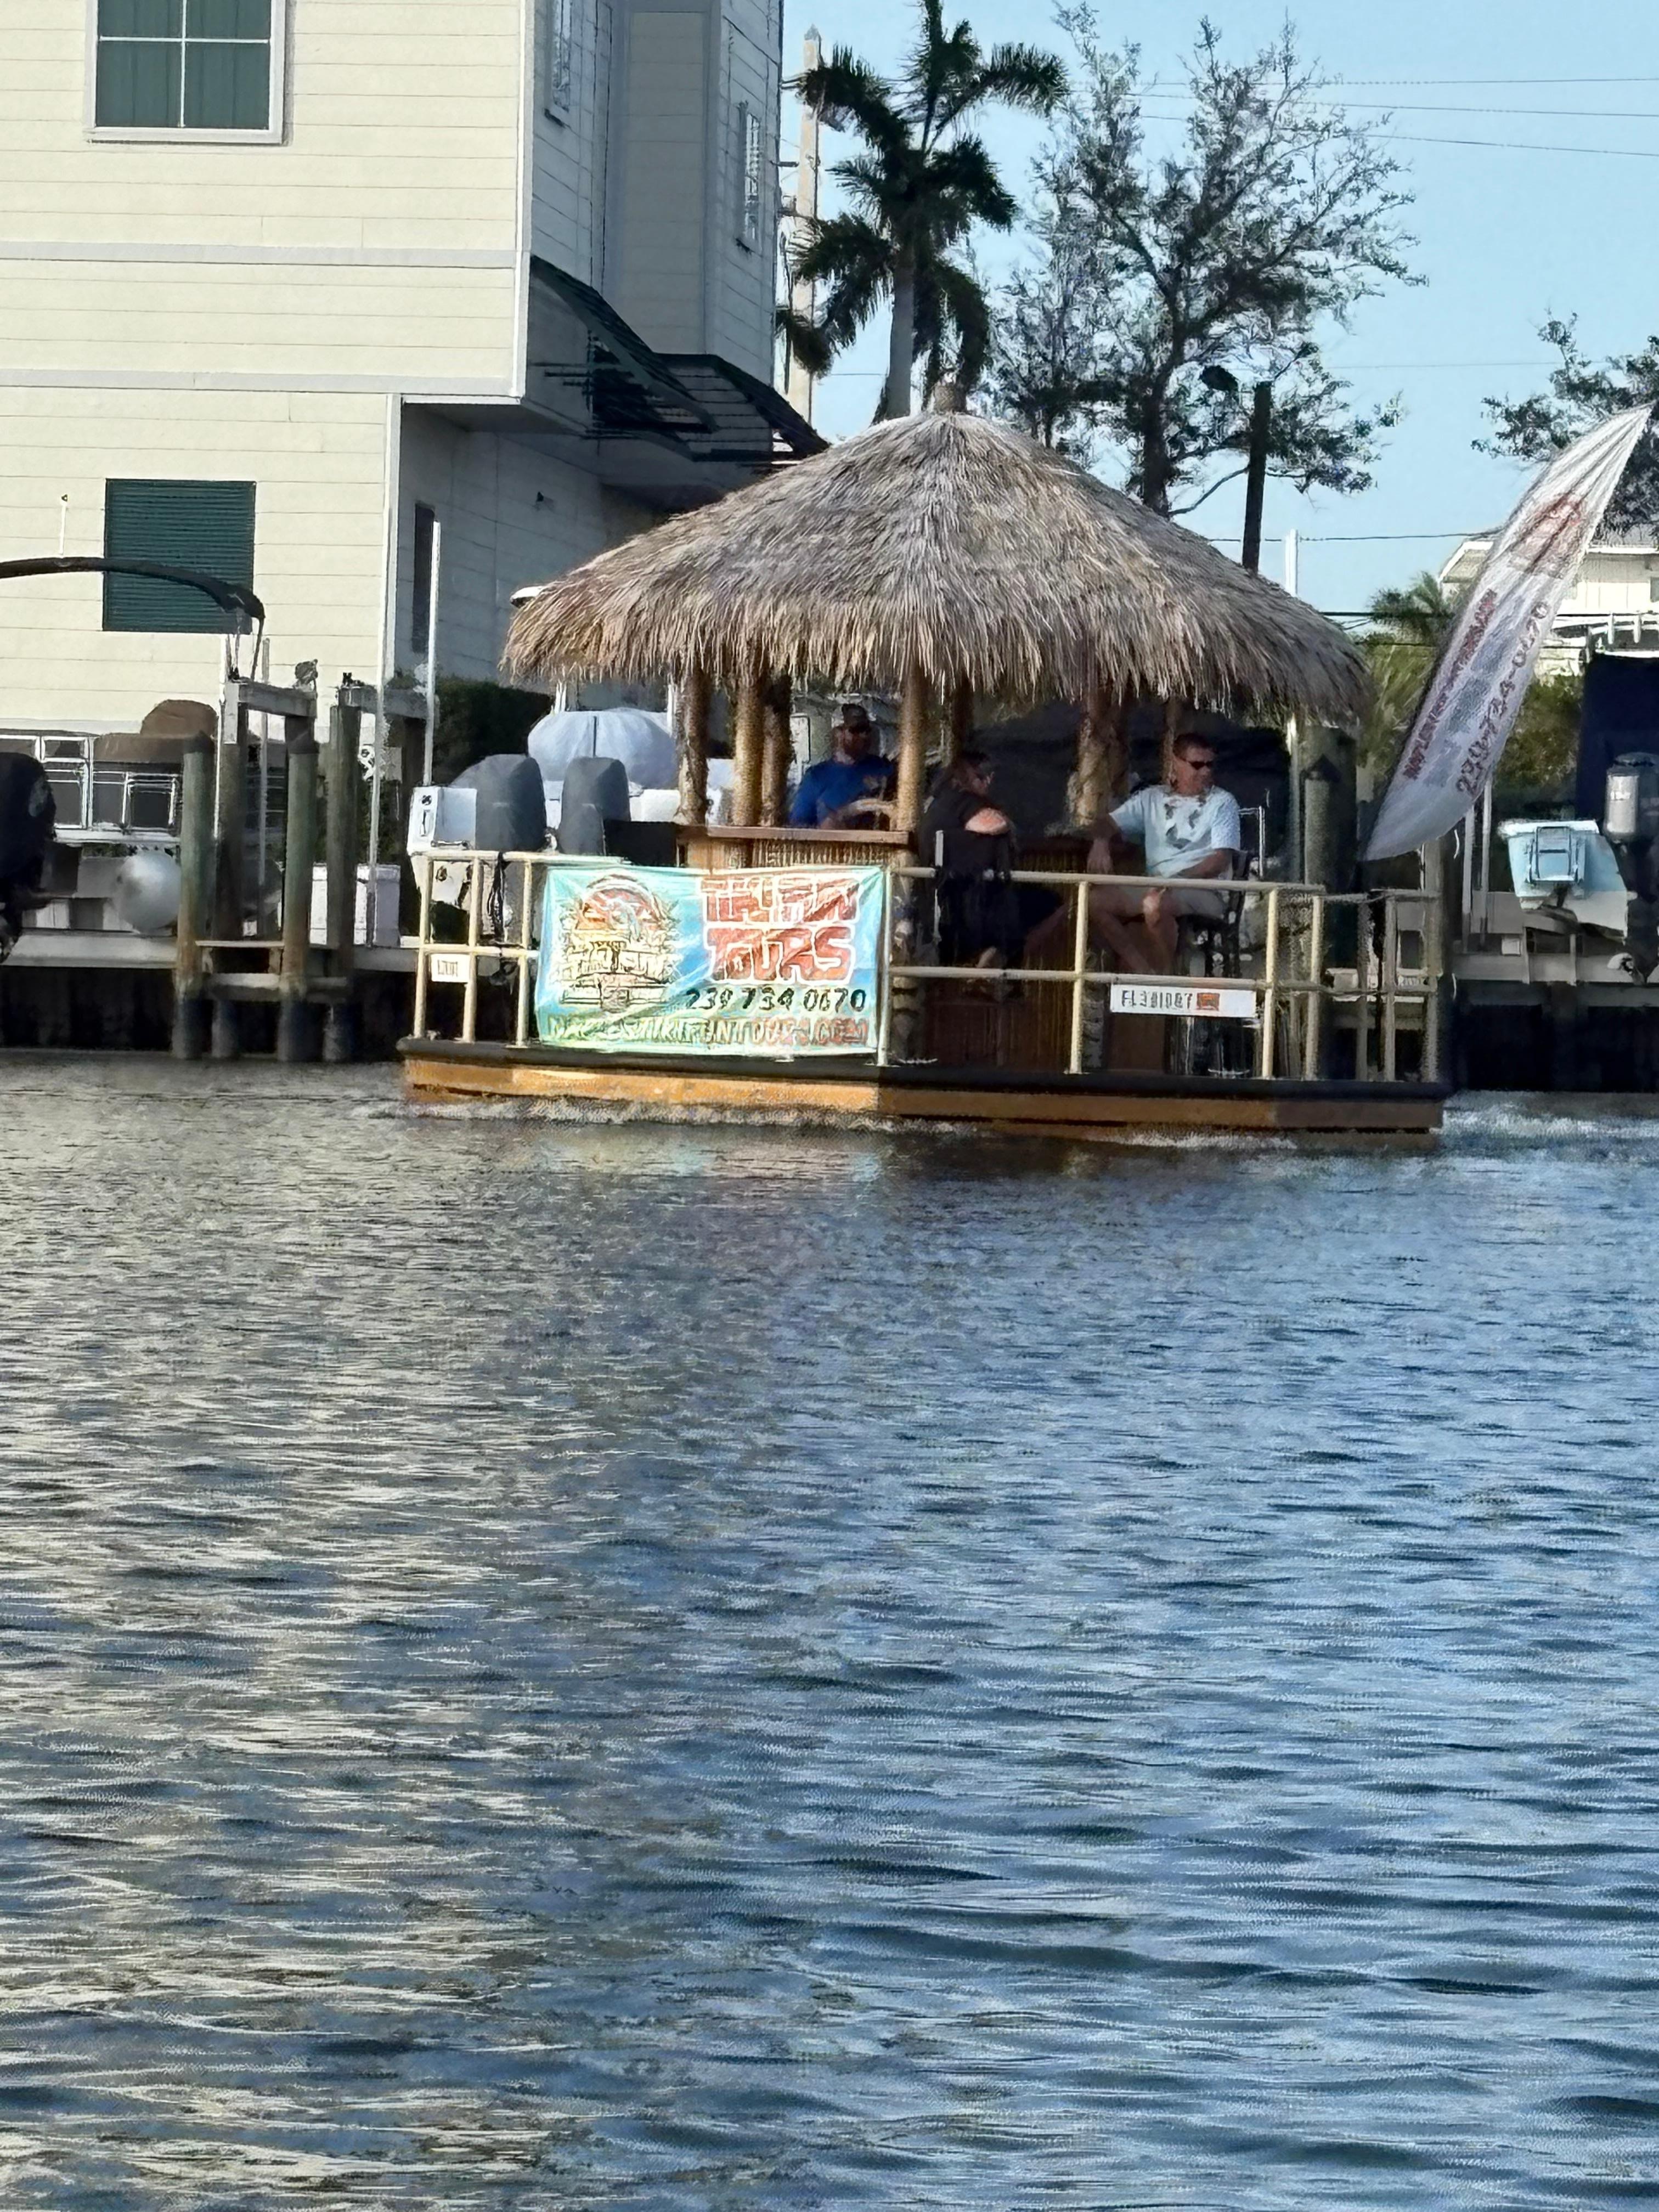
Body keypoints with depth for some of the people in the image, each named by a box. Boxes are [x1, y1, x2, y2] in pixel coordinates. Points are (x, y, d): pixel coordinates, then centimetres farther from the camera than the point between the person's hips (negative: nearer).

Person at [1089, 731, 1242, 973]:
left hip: (1204, 890, -5)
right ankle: (1144, 973, -17)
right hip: (1155, 887, 5)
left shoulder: (1222, 803, 3)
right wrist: (1101, 841, -12)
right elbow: (1111, 823, 15)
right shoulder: (1152, 799, 16)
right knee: (1096, 901, -18)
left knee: (1156, 905, -38)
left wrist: (1178, 880, -23)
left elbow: (1221, 860, -7)